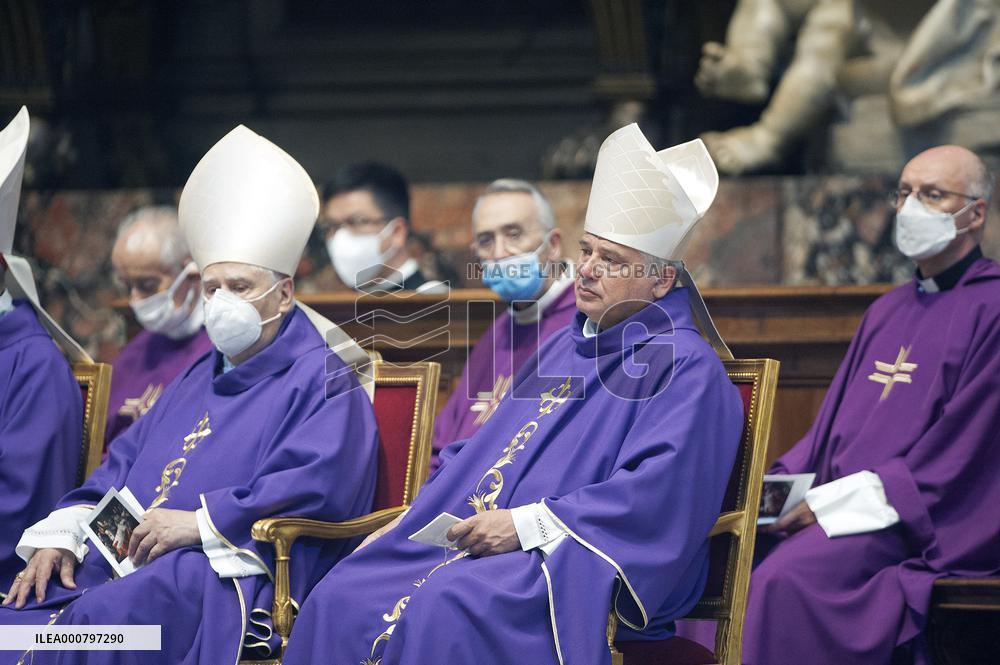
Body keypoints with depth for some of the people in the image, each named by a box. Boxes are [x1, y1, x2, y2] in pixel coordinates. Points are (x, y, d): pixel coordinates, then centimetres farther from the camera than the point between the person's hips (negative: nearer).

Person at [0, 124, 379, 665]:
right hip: (126, 563, 8)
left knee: (101, 621, -36)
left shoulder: (321, 381, 4)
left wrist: (201, 521, -17)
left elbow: (317, 485, -13)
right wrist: (60, 534, 7)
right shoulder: (197, 381, 30)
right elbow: (119, 468, 27)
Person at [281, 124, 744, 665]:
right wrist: (407, 521, 13)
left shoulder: (687, 369, -4)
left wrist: (526, 524, -21)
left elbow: (658, 492, -19)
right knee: (340, 600, -13)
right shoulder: (565, 347, 24)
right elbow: (486, 450, 28)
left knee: (448, 609, -35)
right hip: (476, 539, 8)